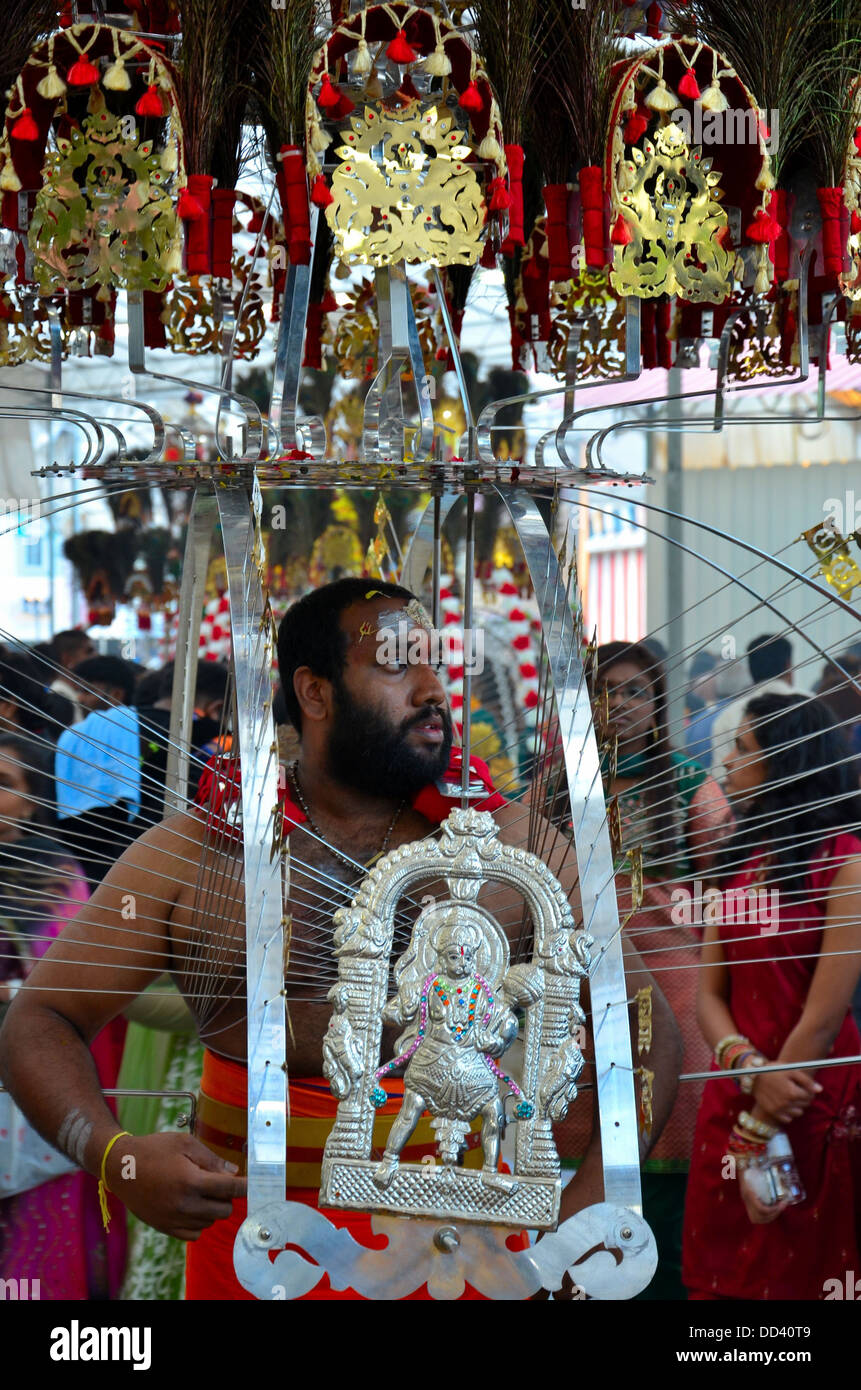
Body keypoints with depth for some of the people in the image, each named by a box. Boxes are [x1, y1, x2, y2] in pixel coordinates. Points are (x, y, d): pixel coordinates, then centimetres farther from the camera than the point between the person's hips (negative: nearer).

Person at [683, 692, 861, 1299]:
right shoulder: (741, 860, 11)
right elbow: (709, 993, 5)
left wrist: (761, 1132, -11)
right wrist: (747, 1068, -15)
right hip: (729, 1104, 6)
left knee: (798, 1278, 3)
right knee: (721, 1278, 10)